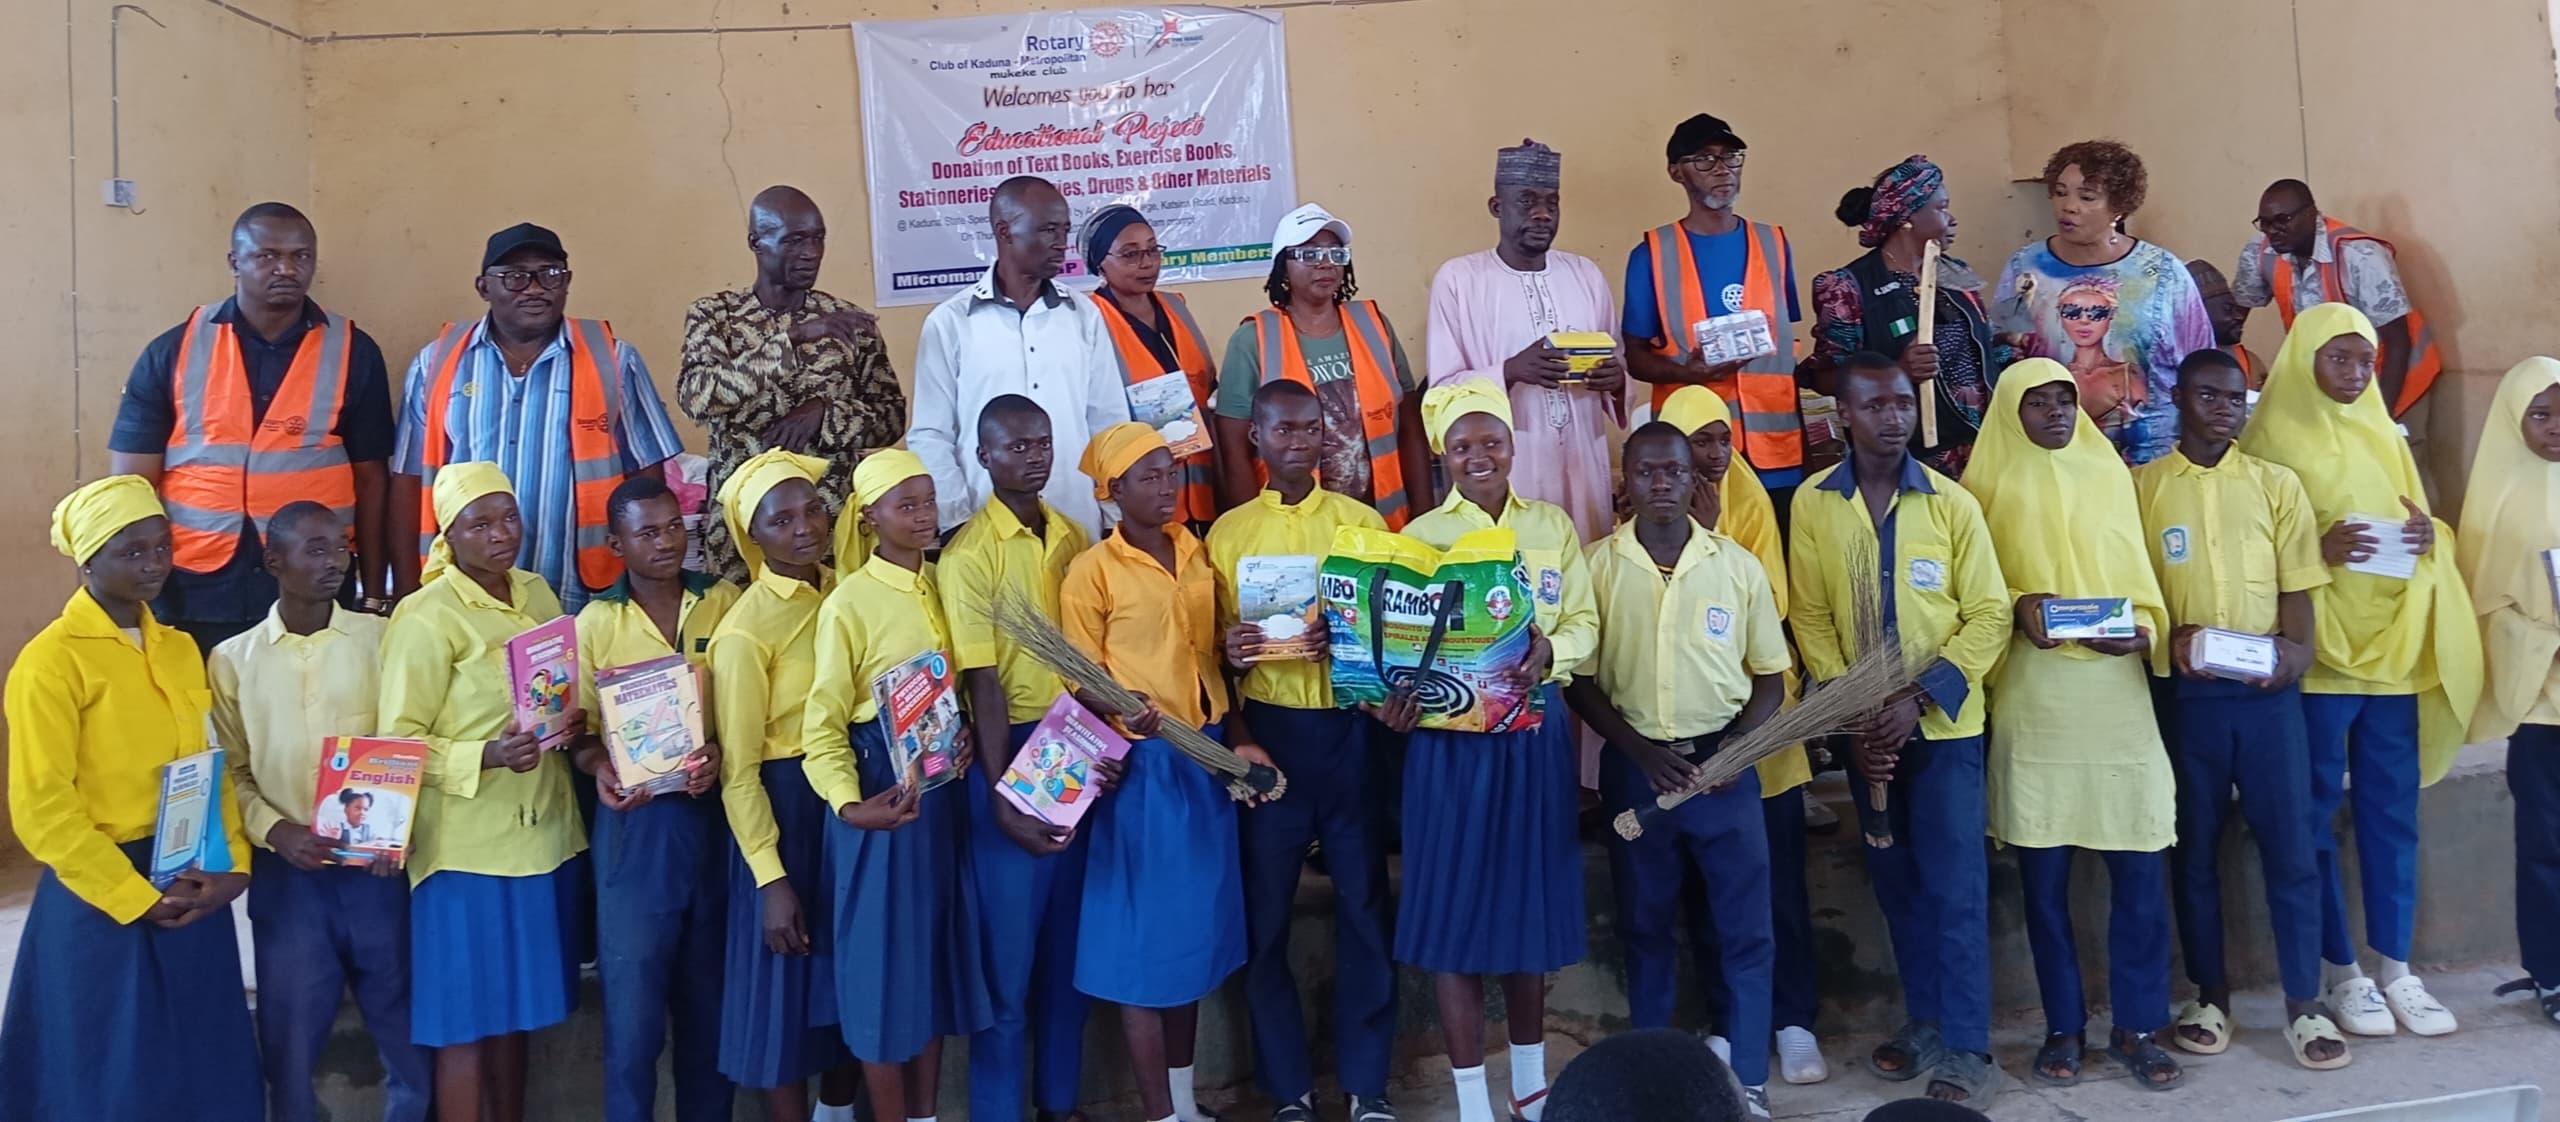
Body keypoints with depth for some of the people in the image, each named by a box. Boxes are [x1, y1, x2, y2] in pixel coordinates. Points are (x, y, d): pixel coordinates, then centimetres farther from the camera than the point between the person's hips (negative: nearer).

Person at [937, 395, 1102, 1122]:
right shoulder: (968, 555, -10)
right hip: (1013, 751, -5)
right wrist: (1001, 795, -17)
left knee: (1072, 938, 15)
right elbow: (982, 685, -14)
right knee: (1009, 944, 4)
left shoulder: (1075, 540, 7)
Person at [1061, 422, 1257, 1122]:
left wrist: (1239, 739, 8)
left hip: (1207, 757, 6)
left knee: (1197, 930, 14)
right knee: (1145, 939, 1)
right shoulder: (1093, 571, -10)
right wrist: (1122, 712, -29)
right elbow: (1083, 685, -9)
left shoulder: (1197, 553, 8)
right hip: (1144, 765, -6)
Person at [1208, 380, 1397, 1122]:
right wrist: (1229, 653, -16)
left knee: (1363, 904, 6)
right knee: (1267, 912, 5)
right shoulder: (1228, 533, 4)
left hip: (1350, 728, 1)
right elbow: (1217, 645, 6)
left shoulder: (1362, 522, 6)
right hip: (1269, 732, 0)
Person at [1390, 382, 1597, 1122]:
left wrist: (1548, 652, -19)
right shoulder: (1421, 535, 1)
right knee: (1455, 910, 1)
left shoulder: (1553, 525, 7)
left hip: (1534, 735, 2)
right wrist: (1394, 698, -25)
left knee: (1530, 905, 11)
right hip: (1449, 739, -2)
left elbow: (1585, 622, 2)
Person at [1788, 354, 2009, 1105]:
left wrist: (1920, 699, -17)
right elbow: (1810, 617, -2)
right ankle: (1924, 1020, 27)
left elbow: (1989, 615, -7)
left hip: (1944, 725, -2)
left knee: (1954, 886, -2)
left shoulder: (1952, 504, -7)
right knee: (1897, 883, 13)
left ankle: (1966, 1047, 7)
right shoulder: (1813, 504, -3)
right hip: (1865, 728, 2)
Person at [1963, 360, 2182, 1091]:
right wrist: (2017, 608, -14)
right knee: (2043, 873, 3)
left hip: (2116, 690, 2)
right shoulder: (1992, 486, 5)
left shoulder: (2109, 474, 11)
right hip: (2033, 697, -1)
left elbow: (2138, 575, 13)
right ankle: (2063, 1027, 15)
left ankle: (2137, 1028, 12)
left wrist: (2143, 631, -6)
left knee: (2140, 867, 0)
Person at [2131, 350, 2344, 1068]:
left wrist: (2294, 648, -11)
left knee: (2289, 844, 1)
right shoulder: (2141, 486, 4)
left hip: (2267, 689, 1)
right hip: (2184, 691, -1)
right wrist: (2168, 638, -14)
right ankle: (2211, 997, 19)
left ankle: (2303, 1005, 11)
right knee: (2195, 848, 7)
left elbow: (2297, 585, 6)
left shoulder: (2277, 484, 8)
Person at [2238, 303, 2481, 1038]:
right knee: (2317, 813, 0)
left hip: (2395, 645, 5)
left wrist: (2428, 537, -3)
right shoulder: (2272, 438, -2)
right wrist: (2317, 548, -23)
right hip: (2318, 651, -5)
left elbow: (2417, 523, 19)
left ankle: (2395, 966, 15)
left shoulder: (2383, 436, 15)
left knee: (2393, 810, 6)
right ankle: (2340, 970, 10)